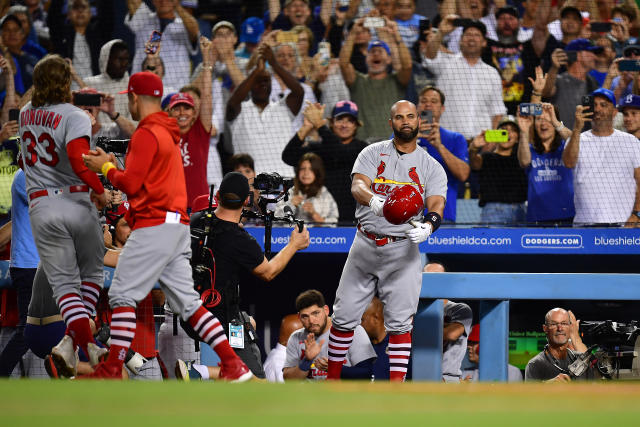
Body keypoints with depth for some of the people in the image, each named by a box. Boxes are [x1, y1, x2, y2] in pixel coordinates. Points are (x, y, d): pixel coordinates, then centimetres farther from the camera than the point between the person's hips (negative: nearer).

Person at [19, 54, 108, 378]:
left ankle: (86, 344, -19)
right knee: (92, 273, 17)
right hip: (78, 202, -3)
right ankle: (71, 342, 1)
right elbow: (79, 159, -25)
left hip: (41, 206, 3)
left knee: (64, 282, 2)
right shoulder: (74, 116, -9)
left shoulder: (26, 114, 11)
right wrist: (100, 190, -10)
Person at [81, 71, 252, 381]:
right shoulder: (168, 133, 21)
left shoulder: (146, 134, -10)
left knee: (122, 295, -6)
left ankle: (111, 371, -8)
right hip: (177, 225, 9)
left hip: (154, 225, -9)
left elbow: (130, 184, -14)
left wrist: (105, 168, 3)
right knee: (187, 302, 7)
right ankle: (233, 366, 0)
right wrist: (111, 164, 19)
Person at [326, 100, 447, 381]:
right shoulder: (373, 153, 5)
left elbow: (437, 205, -7)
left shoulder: (432, 167, 6)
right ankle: (332, 378, 19)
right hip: (365, 246, 1)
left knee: (400, 322, -7)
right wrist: (373, 200, -37)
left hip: (403, 251, -1)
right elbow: (357, 185, -12)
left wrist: (428, 225, -31)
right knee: (344, 316, 3)